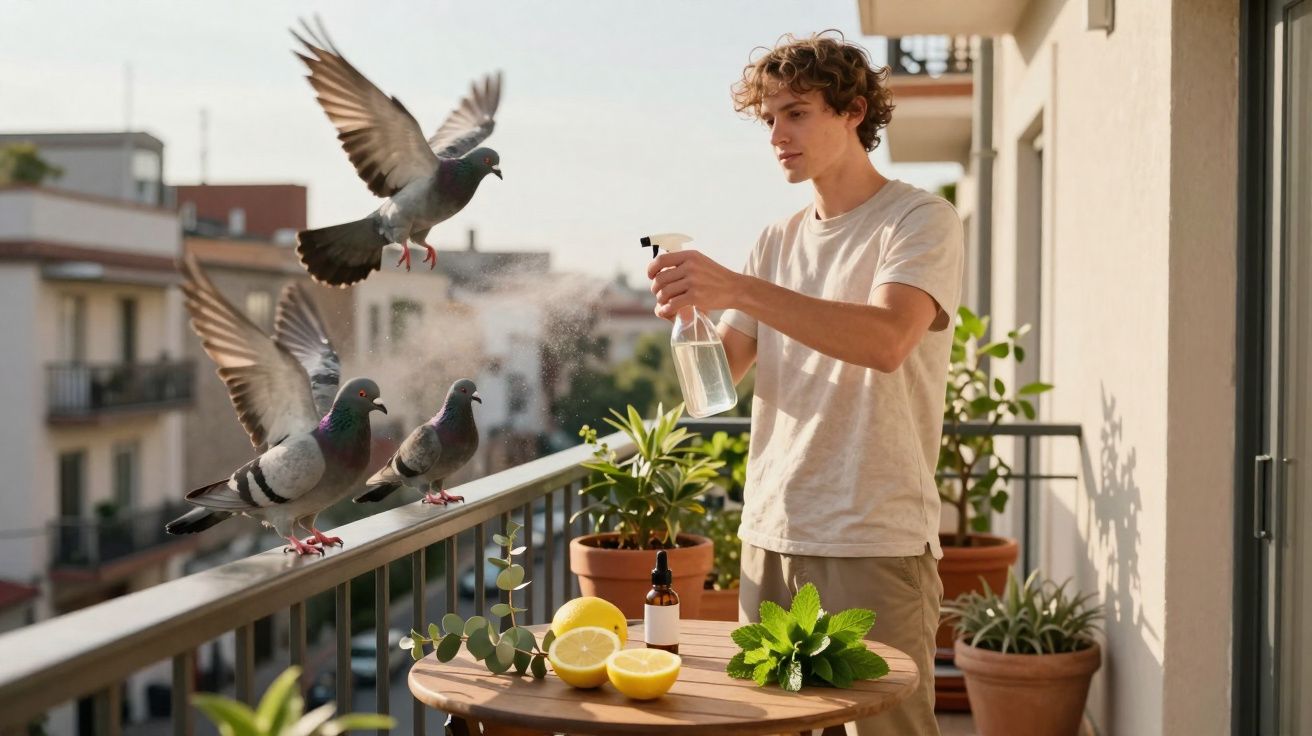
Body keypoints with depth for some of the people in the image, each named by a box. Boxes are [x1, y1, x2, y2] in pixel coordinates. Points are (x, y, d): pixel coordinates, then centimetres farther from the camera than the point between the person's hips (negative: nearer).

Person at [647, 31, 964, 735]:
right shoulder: (777, 241, 16)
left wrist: (737, 288, -26)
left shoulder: (921, 221, -3)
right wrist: (685, 305, -11)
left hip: (876, 544, -5)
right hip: (770, 536, 6)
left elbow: (887, 340, -22)